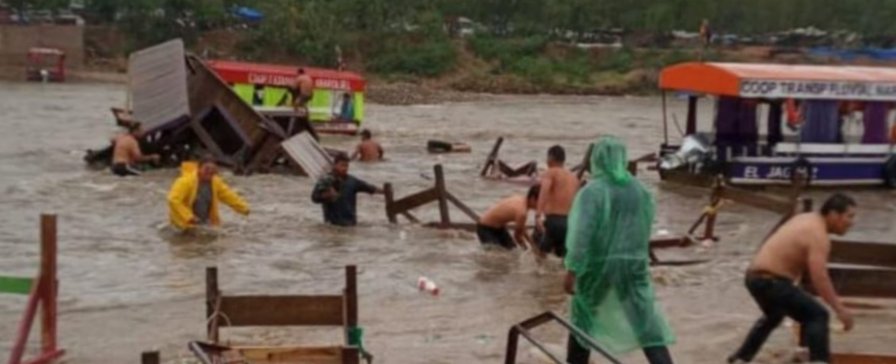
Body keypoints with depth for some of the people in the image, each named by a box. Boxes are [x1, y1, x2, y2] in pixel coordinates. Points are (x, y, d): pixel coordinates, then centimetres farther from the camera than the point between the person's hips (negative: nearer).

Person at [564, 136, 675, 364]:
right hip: (633, 266, 3)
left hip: (598, 266, -3)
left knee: (582, 318, 17)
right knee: (647, 325, 1)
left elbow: (581, 234, -19)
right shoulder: (640, 190, 5)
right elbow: (645, 231, 14)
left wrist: (571, 270, -19)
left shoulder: (592, 191, -12)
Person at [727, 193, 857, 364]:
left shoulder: (806, 219, 13)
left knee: (773, 316, 34)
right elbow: (819, 278, -26)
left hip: (755, 277, 10)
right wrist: (840, 309, -23)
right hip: (770, 282, -10)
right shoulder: (818, 235, -17)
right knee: (817, 315, -10)